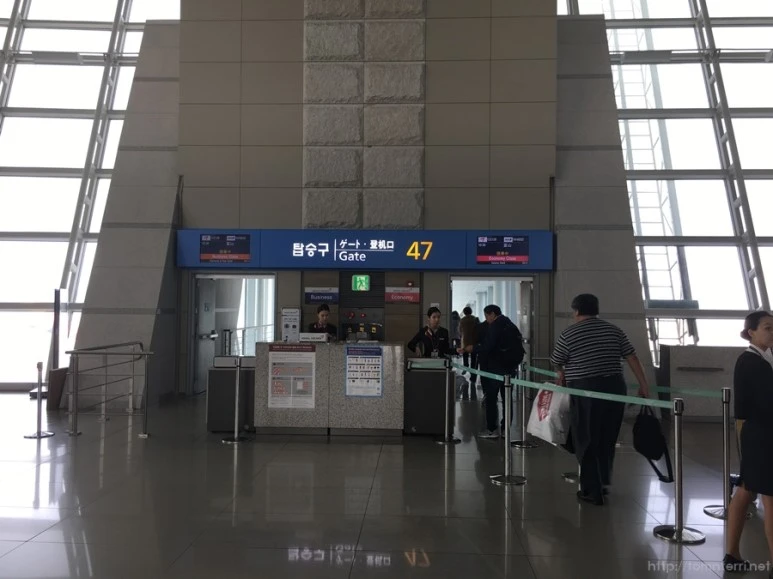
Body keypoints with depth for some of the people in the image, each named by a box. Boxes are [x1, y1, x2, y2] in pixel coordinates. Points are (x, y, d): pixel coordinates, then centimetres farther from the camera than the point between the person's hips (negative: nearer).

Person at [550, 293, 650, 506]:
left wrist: (563, 375, 31)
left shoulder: (568, 334, -1)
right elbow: (632, 358, 5)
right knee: (607, 439, 16)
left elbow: (556, 362, 10)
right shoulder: (614, 330, 9)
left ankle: (592, 491, 5)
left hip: (585, 390, -4)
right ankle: (603, 483, 27)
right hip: (614, 387, 4)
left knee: (586, 441, 4)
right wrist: (644, 385, 7)